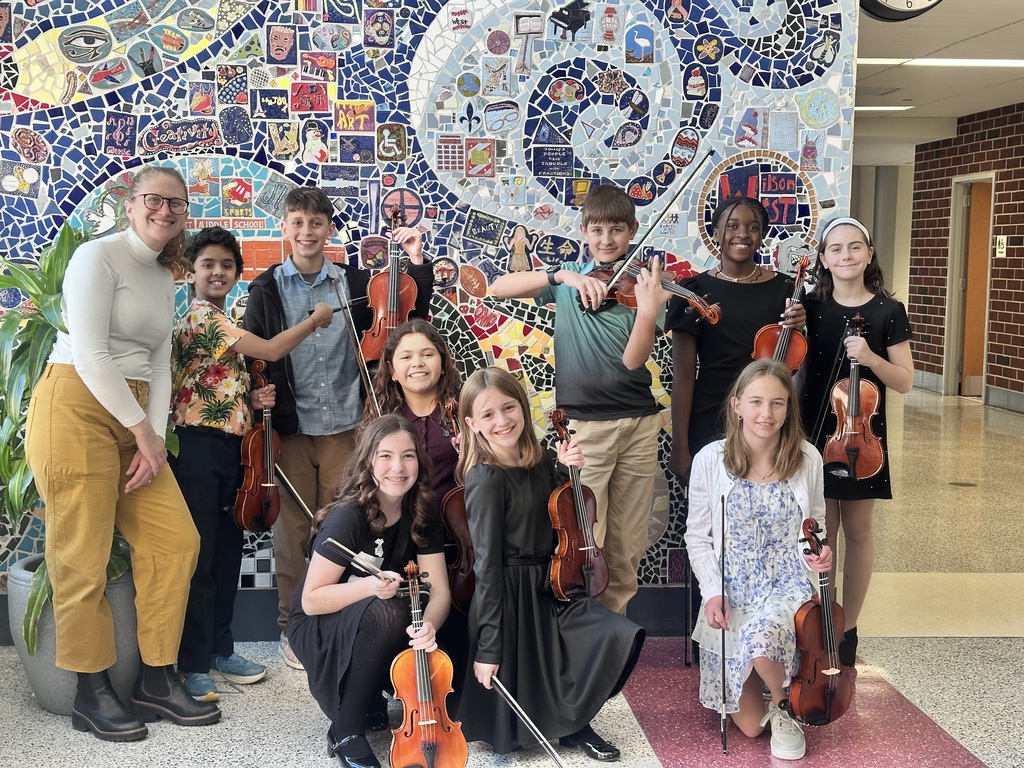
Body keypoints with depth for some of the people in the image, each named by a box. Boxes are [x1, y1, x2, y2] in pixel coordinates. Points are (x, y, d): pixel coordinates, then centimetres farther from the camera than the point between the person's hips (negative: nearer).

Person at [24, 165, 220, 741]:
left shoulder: (164, 278, 18)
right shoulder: (98, 256, -6)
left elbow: (159, 365, 14)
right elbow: (89, 353, -15)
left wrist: (156, 436, 0)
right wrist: (144, 432, -12)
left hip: (134, 420, 8)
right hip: (76, 411, -8)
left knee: (176, 540, 2)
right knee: (84, 560, -3)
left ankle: (158, 681, 14)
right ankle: (93, 693, 12)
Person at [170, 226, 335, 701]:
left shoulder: (223, 325, 19)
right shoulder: (199, 317, -11)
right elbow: (271, 351, -17)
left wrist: (251, 399, 5)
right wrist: (315, 320, -4)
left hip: (229, 448, 10)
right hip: (198, 447, -10)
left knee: (228, 554, 14)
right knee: (199, 557, -5)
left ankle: (220, 650, 24)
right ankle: (193, 666, 3)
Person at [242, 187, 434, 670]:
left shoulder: (355, 283, 6)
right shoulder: (267, 290, 3)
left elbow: (410, 316, 7)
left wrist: (417, 265, -3)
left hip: (343, 425, 1)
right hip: (290, 426, -1)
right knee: (292, 528, 5)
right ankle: (291, 626, 18)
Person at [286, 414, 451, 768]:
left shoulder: (422, 516, -8)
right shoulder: (348, 517, -25)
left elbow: (439, 590, -13)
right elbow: (311, 600, -22)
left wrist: (428, 625, -35)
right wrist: (369, 586, -38)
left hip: (381, 631, 5)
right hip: (318, 631, -5)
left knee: (435, 645, -23)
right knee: (386, 613, -36)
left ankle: (370, 693, 7)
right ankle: (344, 732, -17)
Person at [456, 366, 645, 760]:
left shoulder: (540, 460, 2)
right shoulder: (485, 480, -19)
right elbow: (487, 564, -20)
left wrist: (567, 469, -2)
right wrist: (488, 647, -19)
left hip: (549, 587, 7)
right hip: (508, 595, -7)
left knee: (619, 635, -9)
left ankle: (573, 723, 10)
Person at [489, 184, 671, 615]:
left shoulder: (640, 286, 3)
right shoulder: (566, 279, 5)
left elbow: (633, 359, -10)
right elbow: (498, 288, -9)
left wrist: (649, 311, -28)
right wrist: (562, 275, -20)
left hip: (638, 425, 1)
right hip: (583, 424, -1)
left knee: (627, 545, 9)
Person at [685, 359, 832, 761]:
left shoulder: (807, 459, -7)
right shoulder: (710, 460, -10)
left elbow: (816, 523, 9)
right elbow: (697, 536, -1)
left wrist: (819, 551, -13)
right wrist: (712, 591, -13)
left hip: (789, 584, 0)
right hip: (732, 594, 1)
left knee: (760, 641, -37)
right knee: (748, 724, 2)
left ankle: (787, 706, -1)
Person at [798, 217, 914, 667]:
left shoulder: (888, 312, -2)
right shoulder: (810, 306, 2)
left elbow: (905, 382, -3)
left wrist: (872, 358, -18)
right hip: (815, 431, 0)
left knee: (858, 529, 7)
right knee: (821, 528, 1)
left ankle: (847, 630, 19)